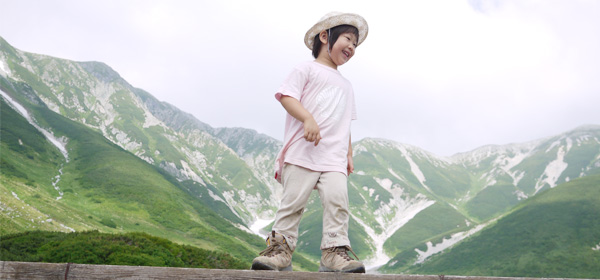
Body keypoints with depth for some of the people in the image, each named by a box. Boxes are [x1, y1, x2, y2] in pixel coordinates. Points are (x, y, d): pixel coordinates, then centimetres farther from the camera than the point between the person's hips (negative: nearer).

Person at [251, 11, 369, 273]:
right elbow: (287, 95, -5)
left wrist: (349, 154, 19)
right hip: (302, 151, -5)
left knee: (338, 199, -13)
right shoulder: (308, 69, 10)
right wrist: (308, 119, -21)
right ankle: (280, 247, 2)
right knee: (293, 200, -8)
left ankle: (335, 252, -9)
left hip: (334, 158, 5)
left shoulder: (347, 86, 31)